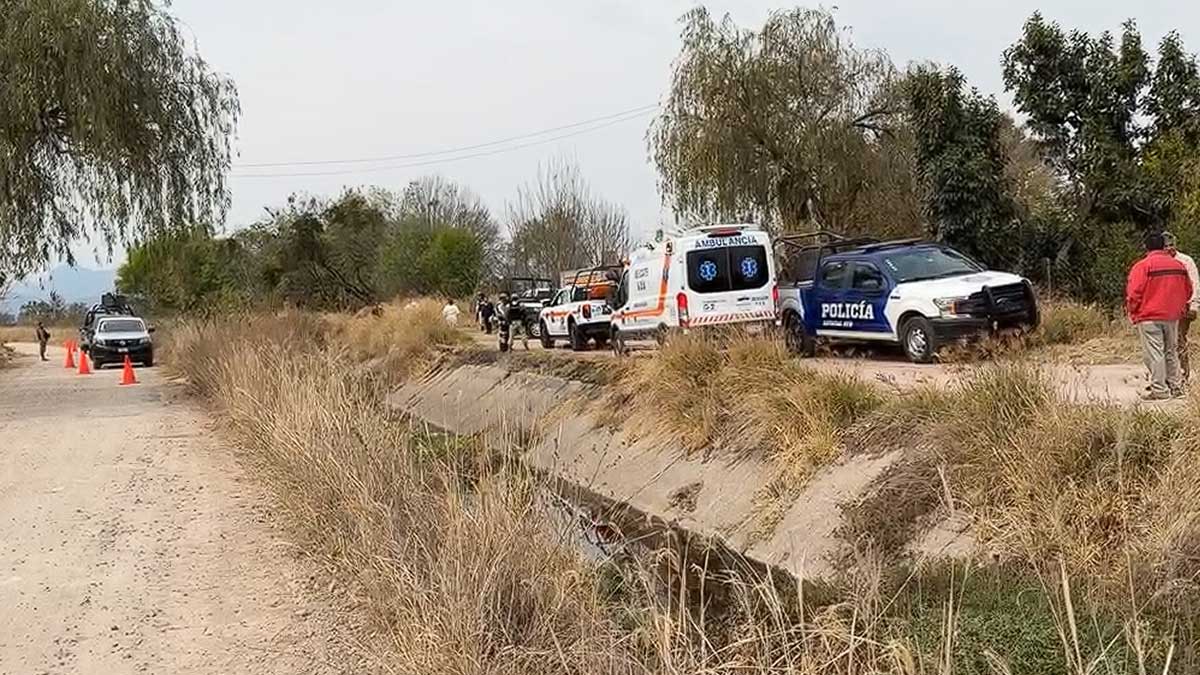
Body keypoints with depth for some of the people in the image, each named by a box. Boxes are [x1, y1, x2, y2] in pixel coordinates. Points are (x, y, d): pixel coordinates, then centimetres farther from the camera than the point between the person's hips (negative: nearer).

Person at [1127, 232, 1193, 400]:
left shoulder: (1142, 266, -11)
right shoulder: (1179, 265, 8)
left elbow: (1134, 293, -15)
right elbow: (1188, 291, 15)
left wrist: (1132, 311, 0)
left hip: (1149, 317, -6)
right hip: (1173, 317, 6)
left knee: (1154, 353, -4)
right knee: (1171, 351, 16)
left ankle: (1159, 390, -6)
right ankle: (1176, 386, 20)